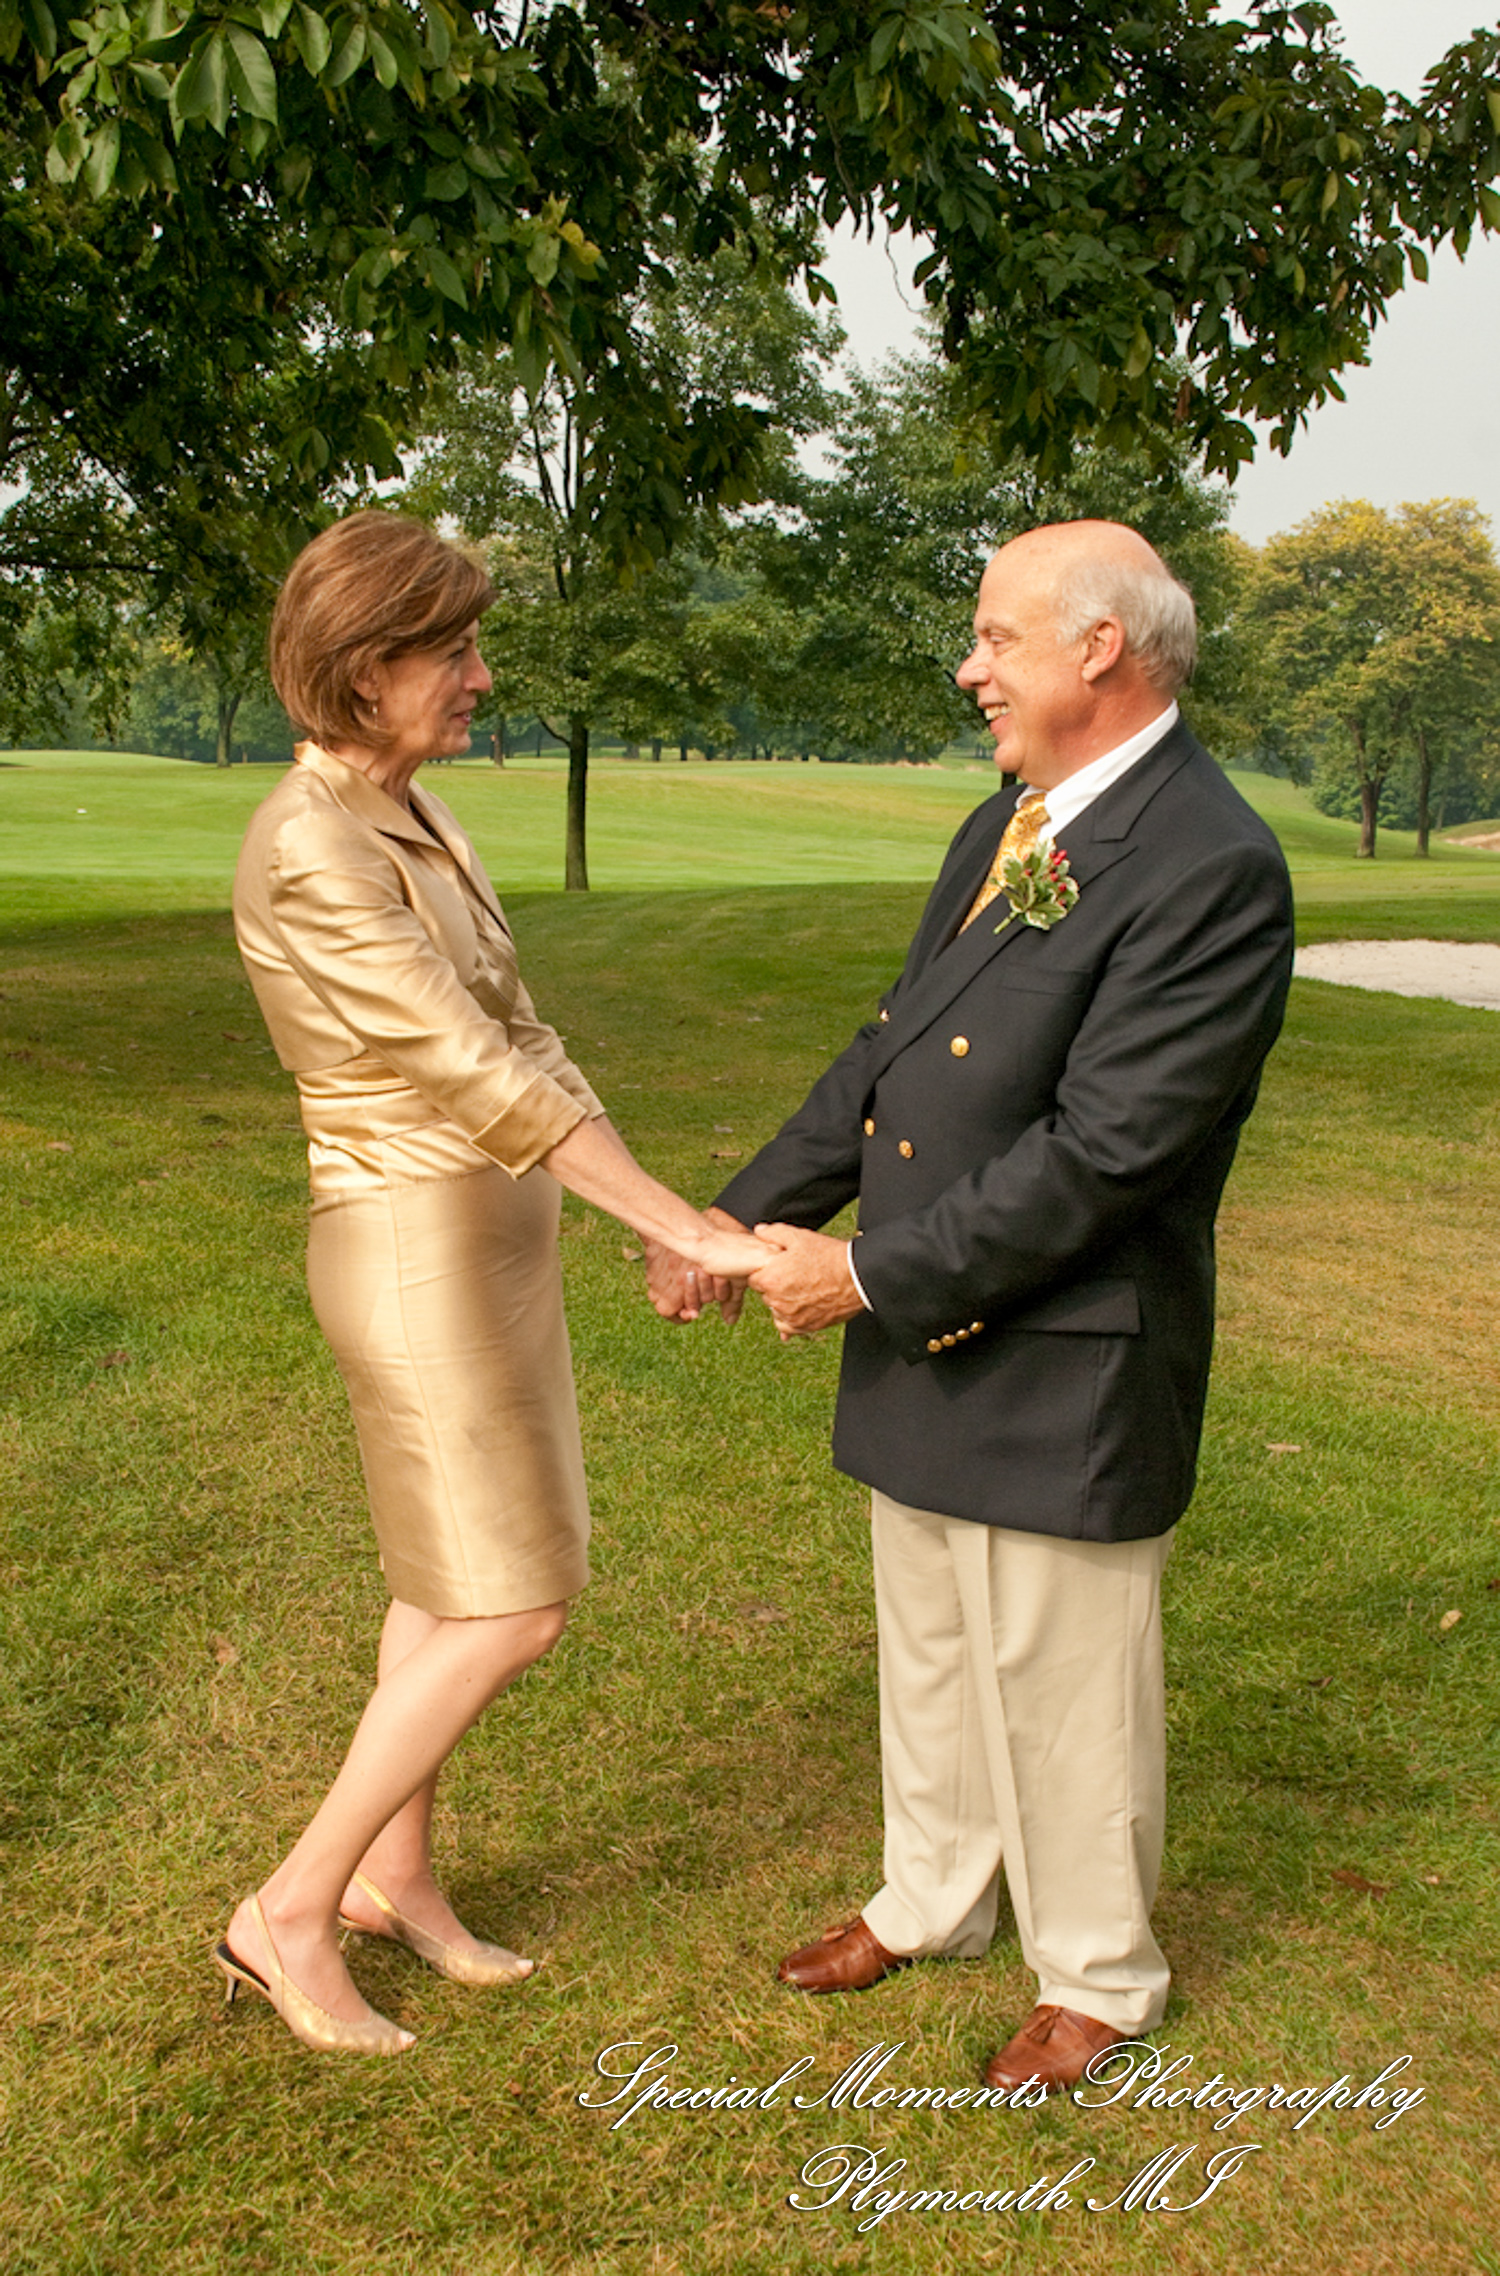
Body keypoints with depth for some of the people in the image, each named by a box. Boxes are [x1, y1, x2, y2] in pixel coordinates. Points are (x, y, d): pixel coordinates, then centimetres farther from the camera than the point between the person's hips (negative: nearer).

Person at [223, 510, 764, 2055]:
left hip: (490, 1229, 9)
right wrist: (688, 1231, -23)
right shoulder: (311, 855, -23)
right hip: (417, 1247, -9)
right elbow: (481, 1077, -26)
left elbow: (514, 1033, 8)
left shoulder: (412, 818, 7)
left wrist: (669, 1217, 2)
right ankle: (291, 1911, 13)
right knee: (513, 1613, -2)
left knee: (450, 1575, 17)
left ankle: (396, 1870, 33)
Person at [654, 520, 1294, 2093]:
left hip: (1064, 1366, -8)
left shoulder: (1212, 868, -21)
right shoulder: (1001, 829, 9)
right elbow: (891, 1050, 12)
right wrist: (745, 1213, 5)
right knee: (930, 1653, 23)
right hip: (923, 1338, 8)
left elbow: (1101, 1150, -25)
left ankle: (1097, 1978, 34)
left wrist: (873, 1275, -19)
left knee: (1063, 1685, 10)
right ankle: (934, 1900, 46)